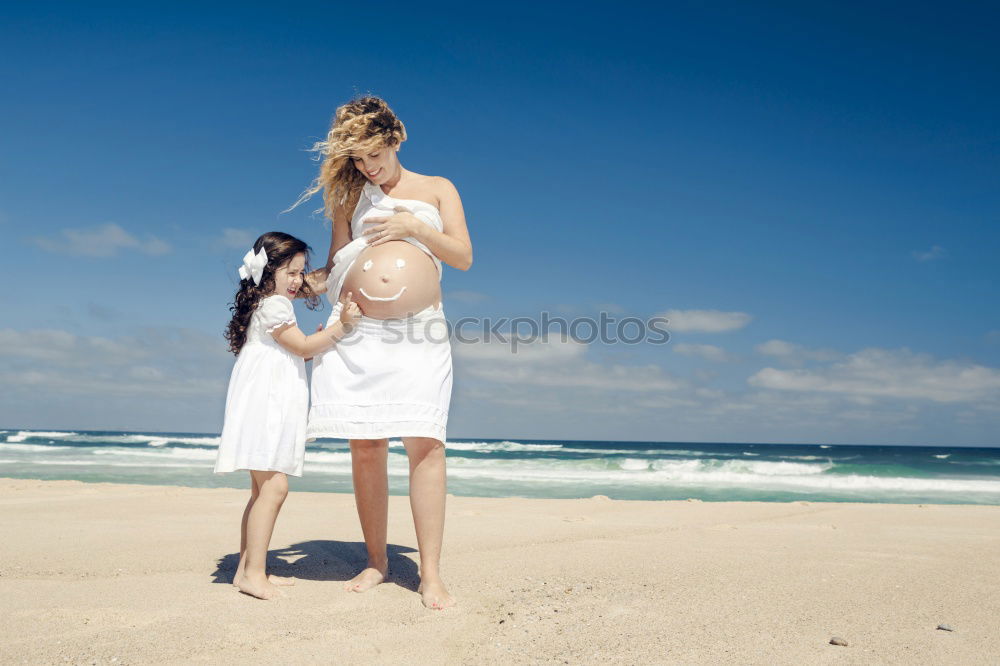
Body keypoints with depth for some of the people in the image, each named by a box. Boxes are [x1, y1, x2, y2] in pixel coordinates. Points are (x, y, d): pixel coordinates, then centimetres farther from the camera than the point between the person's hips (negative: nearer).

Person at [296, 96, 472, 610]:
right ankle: (376, 562, 13)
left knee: (425, 444, -12)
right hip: (359, 335, 2)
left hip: (420, 335, -2)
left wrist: (414, 227, -5)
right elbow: (334, 268, 18)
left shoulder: (438, 189, 15)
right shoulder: (350, 196, 17)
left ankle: (430, 574, -8)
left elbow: (463, 257, 6)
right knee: (365, 448, -1)